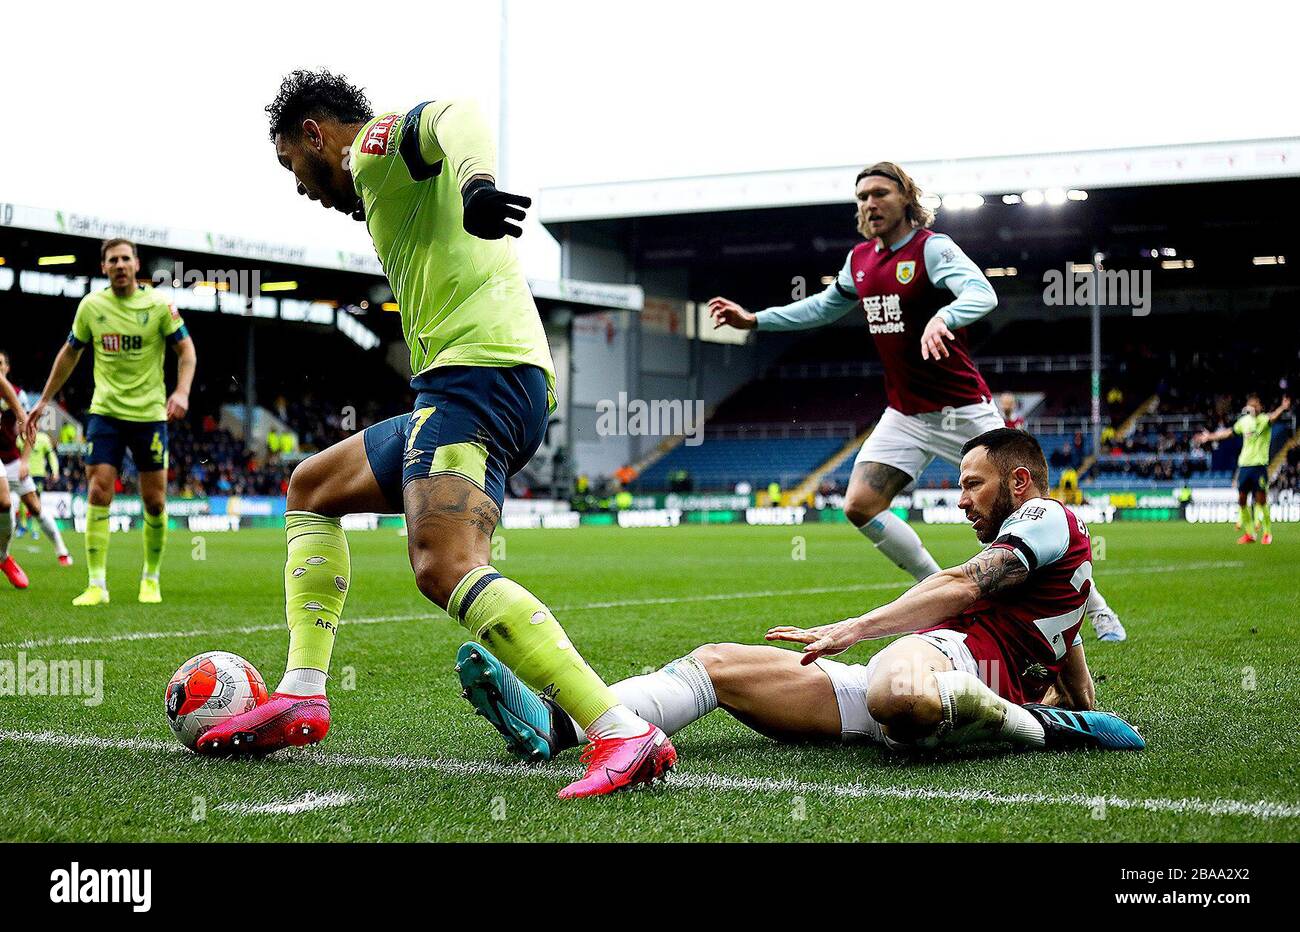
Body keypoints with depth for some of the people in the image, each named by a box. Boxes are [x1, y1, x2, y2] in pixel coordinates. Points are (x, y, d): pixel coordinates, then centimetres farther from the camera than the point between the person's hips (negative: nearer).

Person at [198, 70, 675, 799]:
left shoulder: (378, 141, 2)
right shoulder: (393, 184, 32)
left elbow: (458, 116, -20)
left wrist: (474, 180, -42)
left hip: (477, 370, -11)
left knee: (444, 566, -28)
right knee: (312, 488, 25)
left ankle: (625, 736, -35)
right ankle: (302, 698, 16)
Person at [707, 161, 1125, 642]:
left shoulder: (932, 247, -12)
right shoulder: (860, 259, 8)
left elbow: (983, 294, -30)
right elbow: (823, 306, 27)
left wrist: (941, 319, -50)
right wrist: (754, 319, 23)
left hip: (963, 409, -6)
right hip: (905, 416, 6)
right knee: (860, 505, -9)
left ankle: (1098, 611, 11)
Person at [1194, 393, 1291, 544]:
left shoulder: (1264, 419, -6)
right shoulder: (1244, 421, 10)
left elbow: (1273, 417, -29)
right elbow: (1228, 432, 22)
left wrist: (1283, 408, -51)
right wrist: (1209, 437, 28)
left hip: (1259, 465, -5)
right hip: (1244, 464, 5)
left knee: (1261, 499, -7)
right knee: (1242, 499, 4)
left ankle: (1267, 533, 6)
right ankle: (1249, 533, 15)